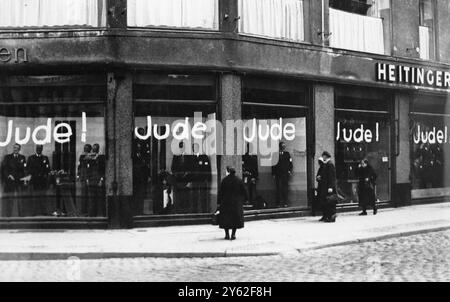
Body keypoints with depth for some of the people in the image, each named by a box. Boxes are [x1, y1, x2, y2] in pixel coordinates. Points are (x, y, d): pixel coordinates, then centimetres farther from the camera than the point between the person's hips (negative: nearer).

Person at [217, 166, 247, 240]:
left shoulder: (224, 180, -8)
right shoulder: (239, 180, 1)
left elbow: (220, 192, -7)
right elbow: (244, 191, 4)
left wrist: (219, 202, -1)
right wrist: (244, 200, 13)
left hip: (226, 202, -2)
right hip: (237, 203, 2)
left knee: (226, 218, 8)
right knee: (235, 218, 8)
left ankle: (227, 235, 6)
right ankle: (233, 235, 3)